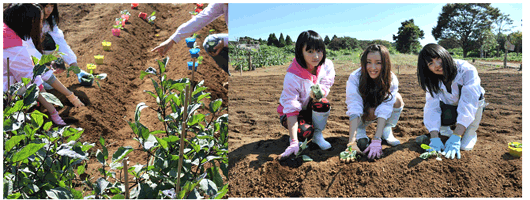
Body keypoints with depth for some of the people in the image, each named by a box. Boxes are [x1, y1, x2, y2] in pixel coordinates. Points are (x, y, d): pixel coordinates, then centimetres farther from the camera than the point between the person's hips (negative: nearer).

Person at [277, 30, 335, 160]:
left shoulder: (326, 65, -17)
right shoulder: (292, 76, -32)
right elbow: (291, 109, -34)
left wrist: (319, 92, -44)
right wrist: (294, 143, -42)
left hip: (311, 109, 3)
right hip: (289, 112, -3)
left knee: (322, 104, -31)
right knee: (305, 132, -31)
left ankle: (318, 135, -5)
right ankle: (294, 136, 7)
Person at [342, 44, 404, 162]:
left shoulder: (391, 80, -28)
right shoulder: (355, 78, -33)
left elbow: (384, 110, -37)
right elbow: (354, 111, -42)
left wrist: (376, 141, -49)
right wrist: (351, 144, -53)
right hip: (364, 113, -2)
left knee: (397, 99, -29)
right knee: (371, 111, -36)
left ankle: (386, 131, -7)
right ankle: (360, 129, -5)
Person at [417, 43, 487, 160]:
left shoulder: (467, 71, -31)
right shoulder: (432, 81, -18)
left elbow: (468, 104, -38)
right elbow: (432, 107, -27)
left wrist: (456, 138, -46)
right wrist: (434, 138, -41)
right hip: (450, 110, 4)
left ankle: (471, 134, 5)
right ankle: (444, 129, 8)